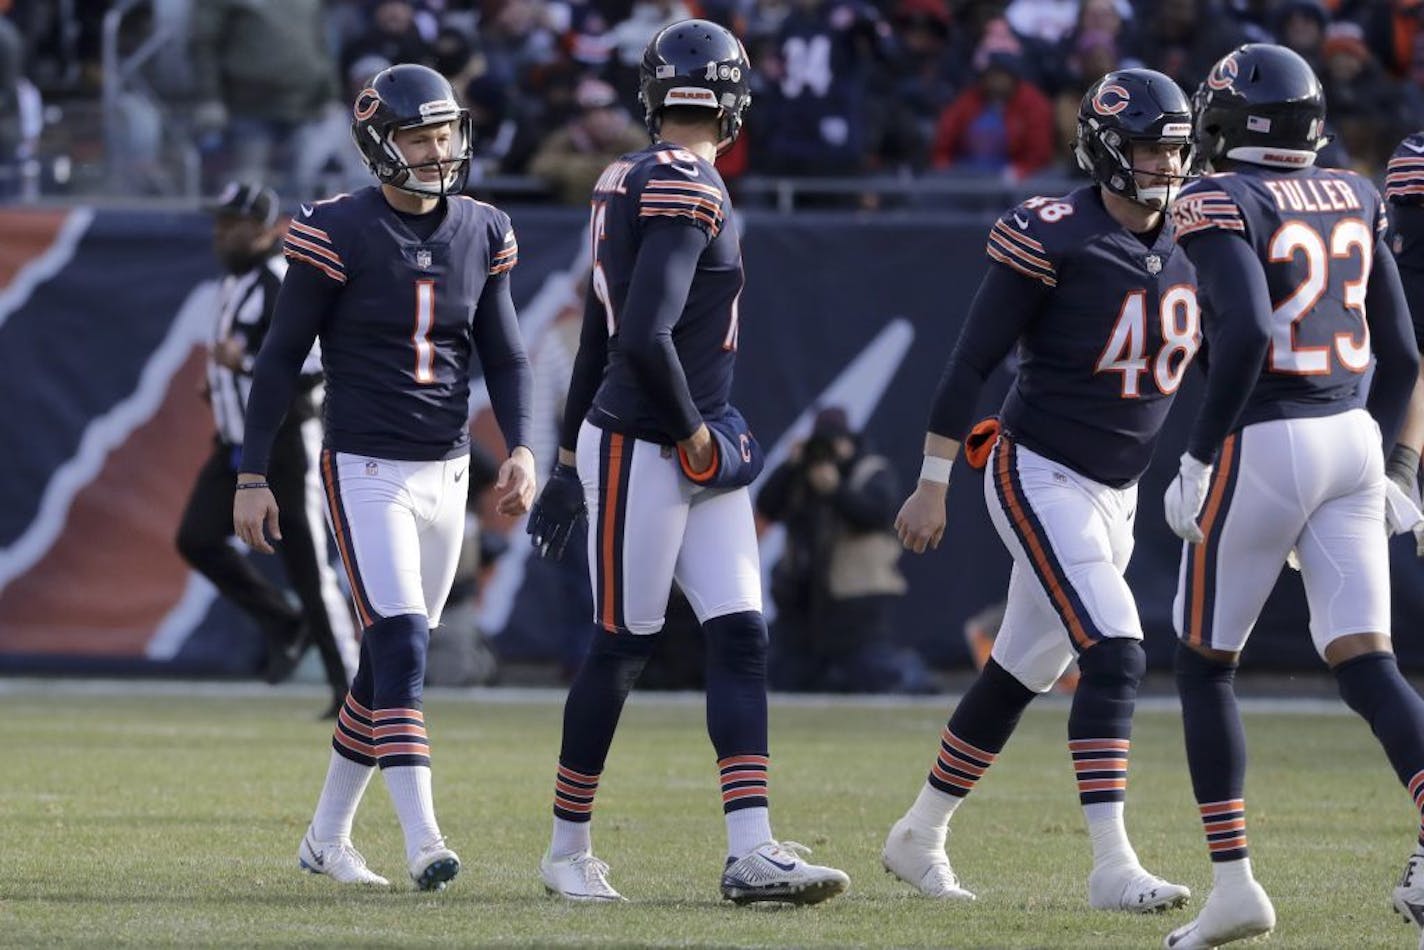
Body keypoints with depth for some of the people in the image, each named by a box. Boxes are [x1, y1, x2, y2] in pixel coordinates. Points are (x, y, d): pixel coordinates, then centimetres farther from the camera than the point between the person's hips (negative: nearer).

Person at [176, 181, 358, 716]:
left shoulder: (284, 285, -16)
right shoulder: (235, 283, 13)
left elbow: (319, 358, -25)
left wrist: (246, 363, -29)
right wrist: (221, 382, 12)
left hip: (284, 439, -9)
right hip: (237, 442, 9)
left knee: (308, 565, -6)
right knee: (197, 539, -5)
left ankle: (350, 685, 1)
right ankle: (284, 624, 10)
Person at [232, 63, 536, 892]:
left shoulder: (481, 234, 6)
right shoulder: (340, 234, -10)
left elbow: (506, 355, 10)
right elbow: (282, 357, -5)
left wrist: (522, 449, -6)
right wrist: (252, 475, -7)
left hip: (446, 473, 6)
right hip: (365, 472, -6)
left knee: (392, 660, 11)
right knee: (402, 649, -17)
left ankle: (327, 837, 22)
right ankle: (422, 838, -22)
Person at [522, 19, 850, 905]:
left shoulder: (629, 183, 12)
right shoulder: (689, 193, -17)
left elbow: (599, 338, 18)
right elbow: (643, 338, -26)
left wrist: (572, 460, 24)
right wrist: (692, 431, -12)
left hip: (698, 457, 9)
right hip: (640, 452, -9)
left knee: (741, 639, 1)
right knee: (623, 645, 2)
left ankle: (752, 851, -5)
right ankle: (569, 848, 15)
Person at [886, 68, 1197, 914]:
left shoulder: (1190, 249, 3)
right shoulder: (1054, 240, -17)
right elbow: (973, 362, -14)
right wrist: (933, 485, -13)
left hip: (1116, 494, 7)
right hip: (1040, 475, -7)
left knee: (1020, 675, 15)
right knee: (1116, 656, -20)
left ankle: (920, 839, 30)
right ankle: (1113, 867, -22)